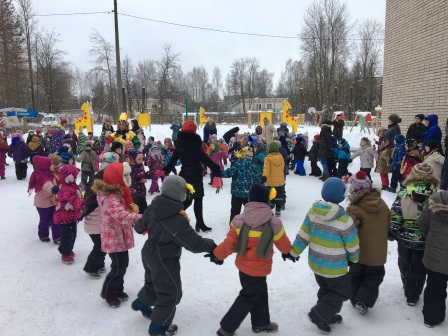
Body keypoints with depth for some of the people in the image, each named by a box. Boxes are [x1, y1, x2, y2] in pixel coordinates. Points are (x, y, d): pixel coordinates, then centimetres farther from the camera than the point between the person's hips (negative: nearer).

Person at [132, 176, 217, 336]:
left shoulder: (154, 206, -9)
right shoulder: (177, 220, -34)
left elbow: (141, 224, 6)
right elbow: (194, 243, -30)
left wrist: (139, 227, 30)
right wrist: (212, 246, -16)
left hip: (149, 253, 8)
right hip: (164, 260, -8)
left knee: (154, 282, 32)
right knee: (171, 292, 11)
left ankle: (141, 303, 55)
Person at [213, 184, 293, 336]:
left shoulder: (238, 220, -14)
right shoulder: (274, 224, -19)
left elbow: (230, 243, -10)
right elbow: (283, 243, -2)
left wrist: (217, 254, 7)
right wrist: (288, 252, 21)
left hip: (243, 265, 5)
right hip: (258, 269, -4)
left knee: (259, 293, 25)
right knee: (248, 298, 13)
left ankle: (261, 323, 42)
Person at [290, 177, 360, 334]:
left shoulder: (312, 212, -11)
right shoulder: (344, 220, -26)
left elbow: (303, 235, -4)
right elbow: (352, 246, -12)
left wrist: (294, 251, 8)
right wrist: (354, 258, 8)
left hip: (315, 262, 6)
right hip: (335, 268, -6)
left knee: (326, 290, 26)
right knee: (342, 292, 17)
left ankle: (327, 316, 39)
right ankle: (319, 314, 14)